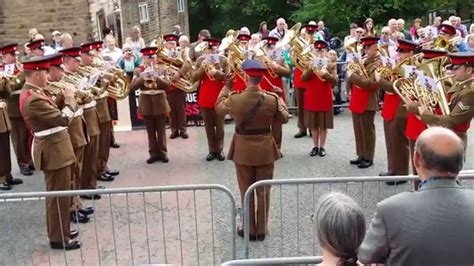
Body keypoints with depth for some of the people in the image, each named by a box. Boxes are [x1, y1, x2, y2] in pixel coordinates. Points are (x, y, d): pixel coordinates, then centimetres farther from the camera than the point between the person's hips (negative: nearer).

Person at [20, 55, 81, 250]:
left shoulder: (32, 93, 9)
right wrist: (70, 98, -12)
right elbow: (64, 119, -25)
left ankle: (62, 230, 33)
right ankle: (58, 238, 12)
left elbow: (54, 114, 14)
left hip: (55, 147, 11)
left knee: (60, 194, 20)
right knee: (58, 195, 0)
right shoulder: (34, 99, -24)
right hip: (53, 150, -11)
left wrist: (64, 100, 2)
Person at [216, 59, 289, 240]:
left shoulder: (234, 99, -16)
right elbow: (284, 118, 3)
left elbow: (219, 108, 6)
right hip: (265, 150, 1)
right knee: (263, 191, 13)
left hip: (243, 151, -1)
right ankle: (261, 230, 22)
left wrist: (226, 88, 19)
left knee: (246, 191, 13)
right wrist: (280, 100, 16)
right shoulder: (272, 99, -14)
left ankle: (250, 230, 22)